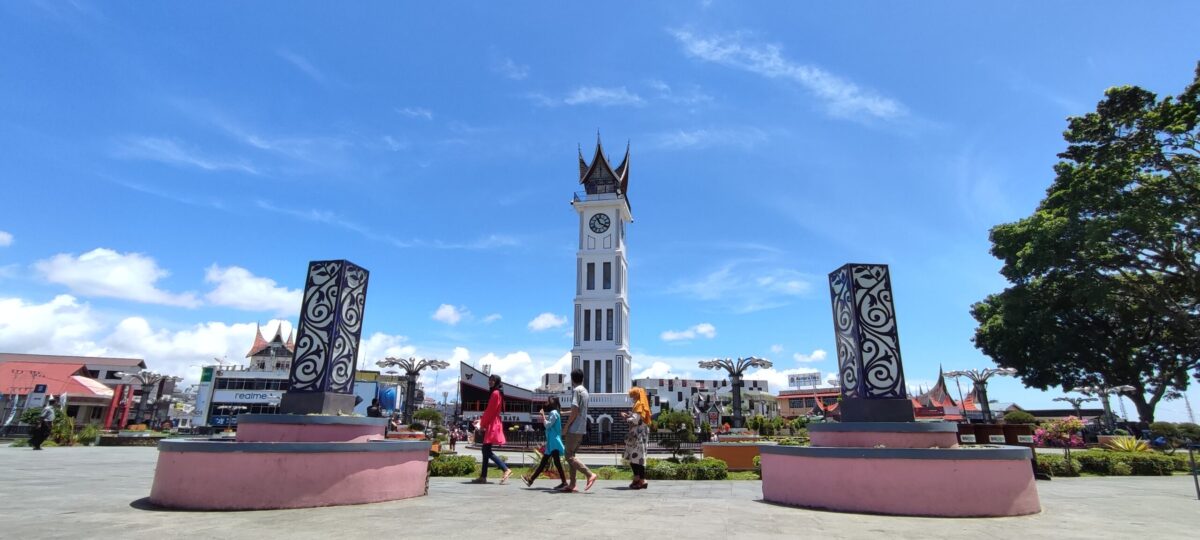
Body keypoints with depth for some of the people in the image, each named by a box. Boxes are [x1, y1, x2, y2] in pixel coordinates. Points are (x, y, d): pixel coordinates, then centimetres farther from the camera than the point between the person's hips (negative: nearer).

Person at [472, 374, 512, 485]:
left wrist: (483, 424, -9)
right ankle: (483, 477, 13)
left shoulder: (495, 393, -13)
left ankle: (506, 470, -14)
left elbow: (490, 411, -15)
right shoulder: (495, 393, 18)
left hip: (491, 425, -10)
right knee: (486, 450, 10)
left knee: (488, 451, -11)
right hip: (491, 424, 10)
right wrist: (481, 421, 12)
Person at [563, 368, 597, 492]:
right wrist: (566, 413, 22)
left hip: (574, 429, -9)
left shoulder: (576, 390, -13)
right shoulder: (585, 391, 14)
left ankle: (590, 475, -13)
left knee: (569, 456, -6)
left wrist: (566, 426, -10)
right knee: (572, 455, 11)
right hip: (582, 429, 9)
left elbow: (575, 411, -18)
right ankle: (572, 484, 9)